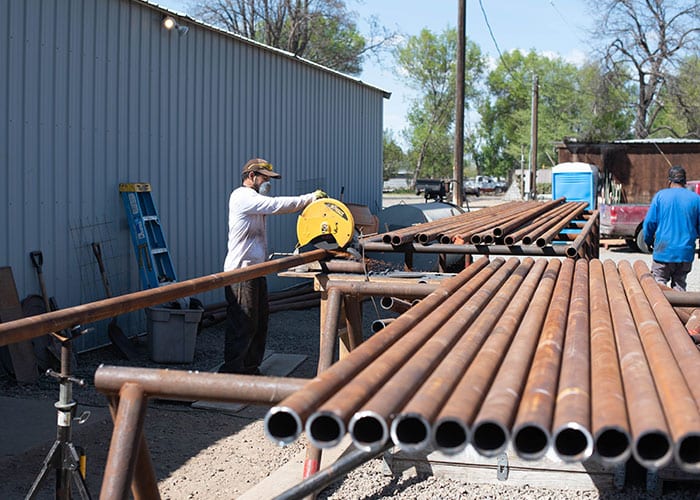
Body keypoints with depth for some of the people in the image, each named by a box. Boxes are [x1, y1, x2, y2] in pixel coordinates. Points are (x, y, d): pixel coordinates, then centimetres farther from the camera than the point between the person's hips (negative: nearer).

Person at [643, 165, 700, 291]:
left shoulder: (660, 196, -2)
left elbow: (649, 222, -2)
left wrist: (648, 241, 13)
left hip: (664, 251, -2)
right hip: (686, 252, 2)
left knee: (659, 283, 6)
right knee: (679, 285, 10)